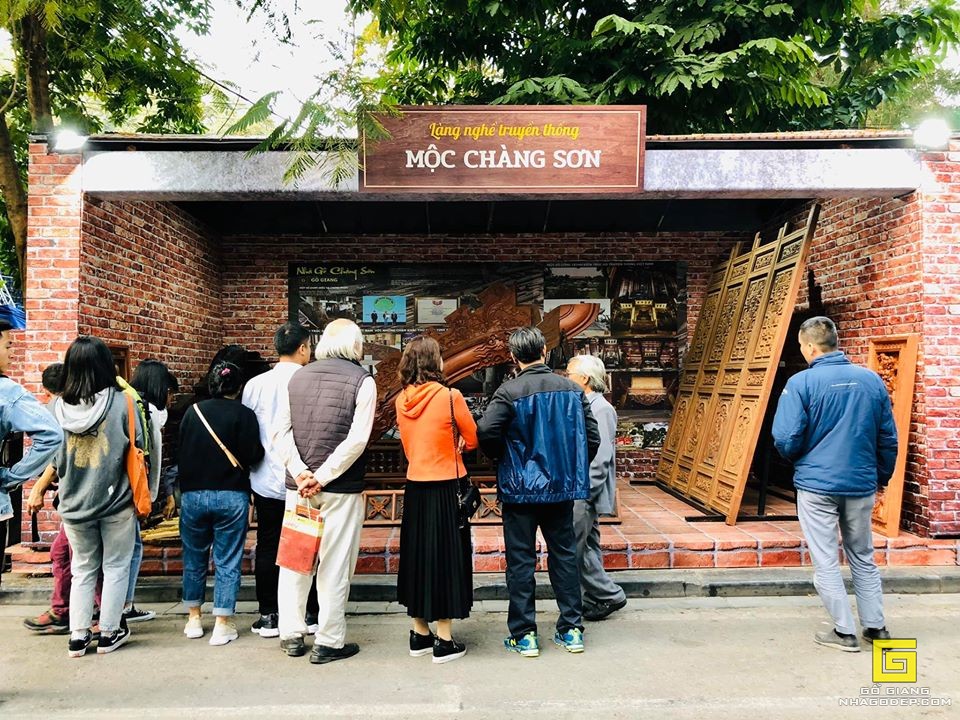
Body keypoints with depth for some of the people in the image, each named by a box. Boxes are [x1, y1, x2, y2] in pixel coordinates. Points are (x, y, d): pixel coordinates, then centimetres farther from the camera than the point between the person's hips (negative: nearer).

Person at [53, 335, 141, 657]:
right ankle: (109, 633, 19)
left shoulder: (57, 407, -6)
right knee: (116, 568, 13)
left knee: (82, 570, 18)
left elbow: (54, 459, 2)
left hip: (74, 503, 3)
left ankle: (78, 636, 21)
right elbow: (137, 447, -7)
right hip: (116, 501, -3)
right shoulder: (121, 402, -15)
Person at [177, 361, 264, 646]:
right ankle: (223, 625, 9)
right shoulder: (243, 414, -9)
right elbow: (252, 455, -14)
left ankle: (194, 619, 29)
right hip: (230, 496, -3)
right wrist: (261, 450, 6)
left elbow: (180, 451, 8)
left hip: (192, 494, 4)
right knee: (227, 562, 5)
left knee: (194, 558, 18)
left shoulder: (193, 411, 3)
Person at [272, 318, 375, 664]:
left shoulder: (298, 376, 7)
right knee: (334, 566, 6)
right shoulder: (362, 380, -6)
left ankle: (291, 635, 25)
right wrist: (323, 477, -12)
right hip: (341, 489, -4)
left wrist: (301, 472, -6)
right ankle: (328, 642, 15)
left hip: (297, 485, 4)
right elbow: (357, 440, -15)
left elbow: (280, 432, 1)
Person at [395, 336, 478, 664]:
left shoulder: (401, 401, 3)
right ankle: (444, 642, 12)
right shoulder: (450, 397, -13)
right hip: (446, 489, -5)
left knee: (418, 556, 15)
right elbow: (472, 440, -2)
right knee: (445, 557, 4)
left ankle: (420, 634, 27)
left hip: (415, 488, 5)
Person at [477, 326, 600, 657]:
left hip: (520, 488, -4)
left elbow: (485, 432, -23)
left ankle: (524, 635, 15)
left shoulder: (509, 391, -14)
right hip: (562, 488, 4)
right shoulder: (571, 388, 0)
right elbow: (592, 437, 1)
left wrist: (503, 457, -2)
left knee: (521, 561, 7)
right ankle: (571, 629, 22)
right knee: (564, 555, 15)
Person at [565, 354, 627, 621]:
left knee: (574, 547, -5)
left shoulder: (600, 409, -16)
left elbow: (600, 457, -21)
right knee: (587, 547, 14)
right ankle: (596, 599, 24)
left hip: (585, 493, -9)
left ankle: (609, 595, 7)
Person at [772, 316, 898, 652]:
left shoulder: (801, 382, -14)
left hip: (817, 484, -5)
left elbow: (786, 439, -14)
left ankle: (845, 632, 15)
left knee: (826, 561, 8)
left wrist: (799, 459, 8)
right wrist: (881, 476, 20)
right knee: (863, 558, 20)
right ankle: (876, 627, 29)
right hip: (862, 485, 5)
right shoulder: (872, 379, 0)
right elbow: (889, 438, 6)